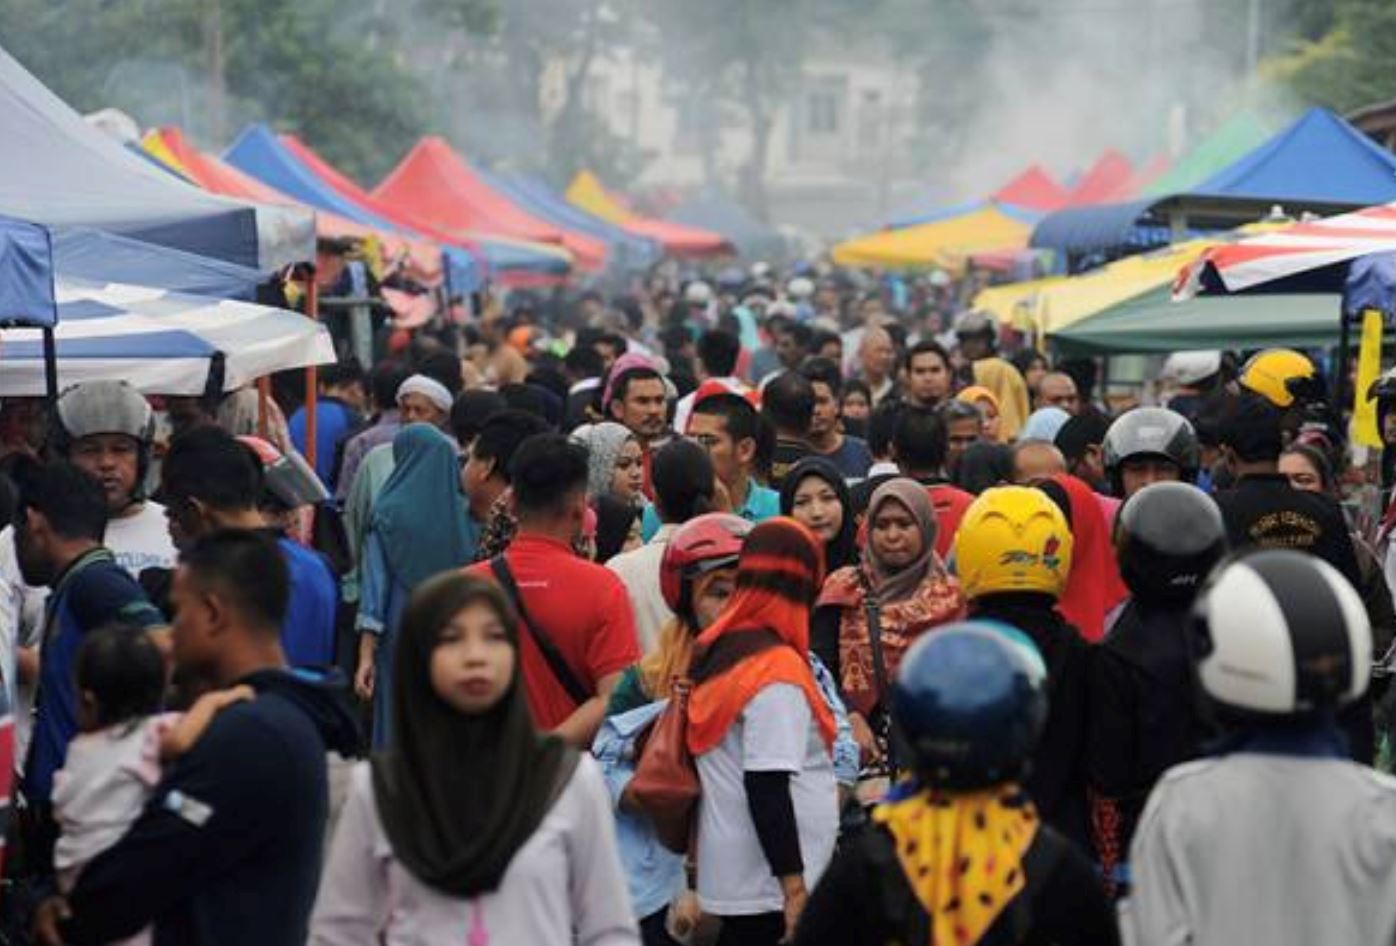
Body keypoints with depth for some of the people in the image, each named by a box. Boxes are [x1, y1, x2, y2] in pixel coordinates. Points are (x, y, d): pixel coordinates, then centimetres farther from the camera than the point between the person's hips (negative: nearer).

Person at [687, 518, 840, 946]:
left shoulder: (716, 651, 8)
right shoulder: (777, 669, -17)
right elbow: (768, 788, -21)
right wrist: (796, 888, -19)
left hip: (730, 877, 9)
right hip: (772, 893, -9)